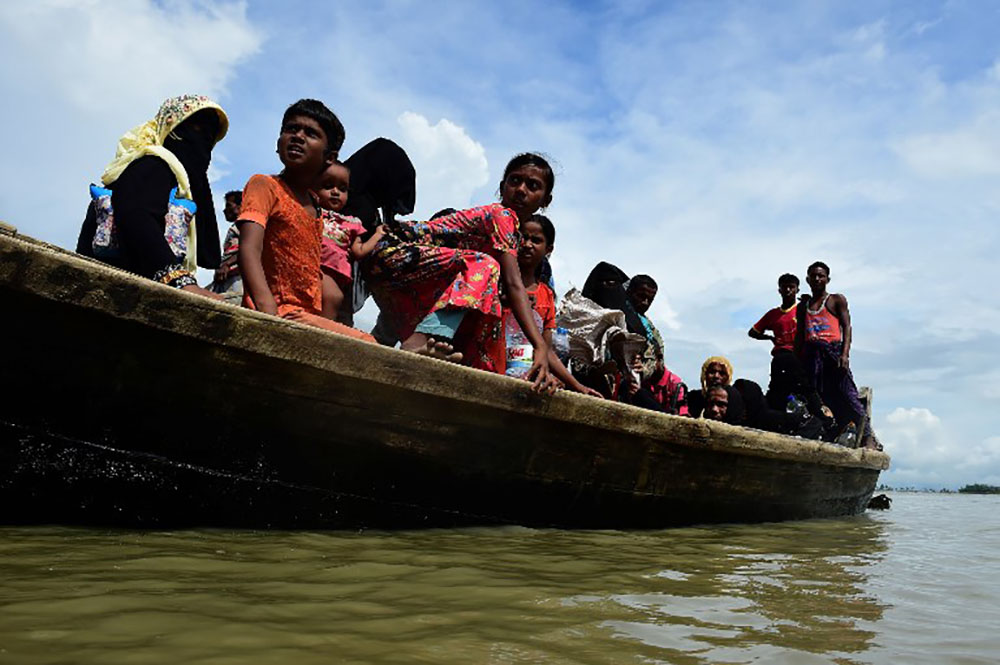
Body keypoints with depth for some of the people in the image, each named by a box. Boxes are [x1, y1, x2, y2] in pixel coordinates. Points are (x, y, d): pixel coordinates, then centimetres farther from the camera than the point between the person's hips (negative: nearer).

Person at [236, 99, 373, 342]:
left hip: (307, 315, 8)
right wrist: (268, 310, -33)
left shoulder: (315, 212, 21)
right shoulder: (264, 185, -1)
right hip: (279, 312, -8)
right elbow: (249, 249, -17)